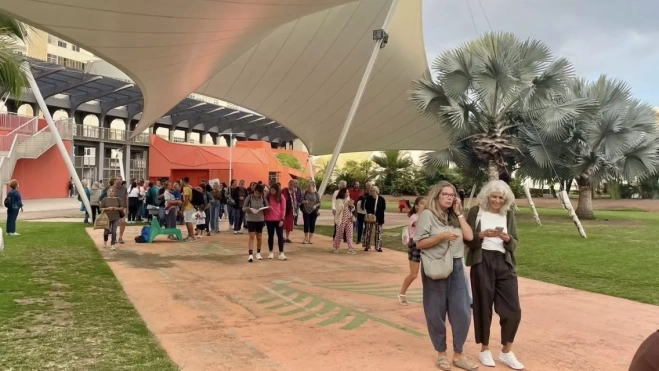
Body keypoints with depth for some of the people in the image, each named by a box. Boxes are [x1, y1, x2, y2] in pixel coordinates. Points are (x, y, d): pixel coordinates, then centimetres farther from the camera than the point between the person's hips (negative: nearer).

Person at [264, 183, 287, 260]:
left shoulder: (281, 197, -2)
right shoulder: (267, 196, 2)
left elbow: (283, 209, -3)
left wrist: (282, 219, -9)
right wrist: (264, 217, -2)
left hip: (279, 220, -1)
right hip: (269, 220, 1)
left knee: (280, 236, -1)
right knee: (270, 235, 9)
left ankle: (281, 253, 2)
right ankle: (271, 252, 18)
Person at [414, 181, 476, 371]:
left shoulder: (454, 216, 12)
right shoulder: (428, 215, -5)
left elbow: (469, 236, 0)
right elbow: (419, 243, -10)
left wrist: (459, 214, 2)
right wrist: (441, 236, -20)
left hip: (456, 267, 5)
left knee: (462, 312, 4)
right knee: (436, 313, 5)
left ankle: (458, 355, 18)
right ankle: (441, 354, 22)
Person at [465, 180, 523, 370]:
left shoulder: (509, 214, 9)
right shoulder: (476, 212, 0)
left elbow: (515, 244, 9)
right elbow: (467, 240, -2)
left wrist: (507, 239, -13)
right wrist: (482, 235, -19)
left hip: (504, 263, 3)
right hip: (482, 263, -3)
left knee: (513, 310, 0)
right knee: (483, 307, 5)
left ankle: (507, 352, 18)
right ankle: (485, 350, 23)